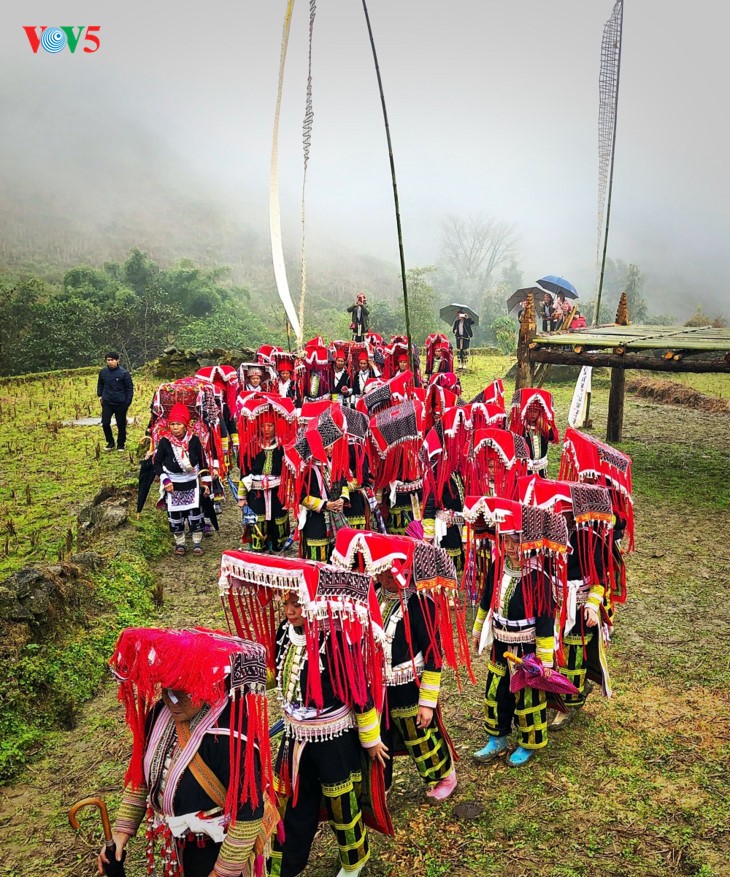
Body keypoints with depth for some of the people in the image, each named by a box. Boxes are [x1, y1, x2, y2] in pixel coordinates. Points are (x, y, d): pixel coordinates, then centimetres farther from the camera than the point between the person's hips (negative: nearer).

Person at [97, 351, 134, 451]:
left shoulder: (124, 373, -11)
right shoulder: (103, 372, 0)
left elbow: (130, 388, -6)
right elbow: (100, 384, 18)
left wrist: (128, 402, -9)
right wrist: (100, 395, 9)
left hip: (120, 403, -3)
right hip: (107, 403, 3)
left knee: (121, 425, 7)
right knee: (105, 423, -2)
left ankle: (121, 444, 23)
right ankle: (110, 442, 18)